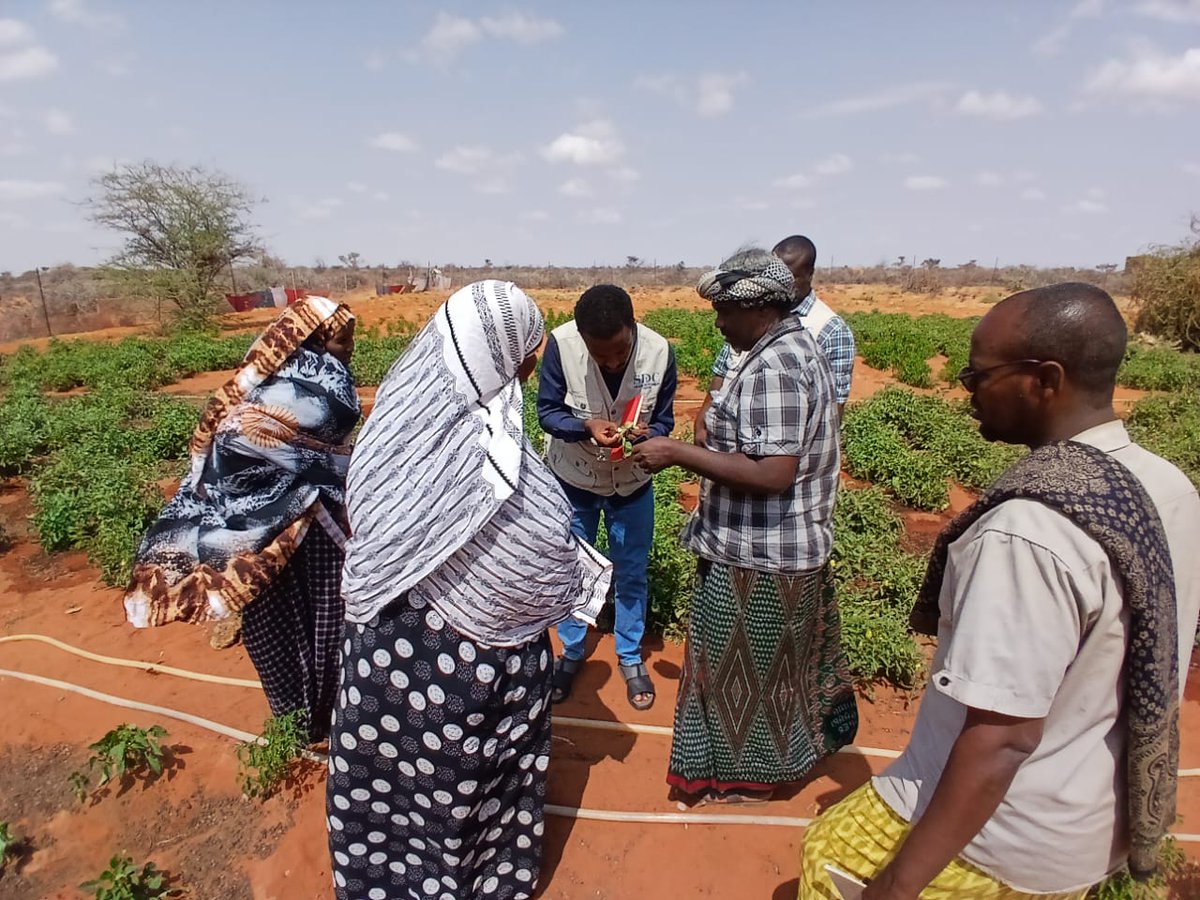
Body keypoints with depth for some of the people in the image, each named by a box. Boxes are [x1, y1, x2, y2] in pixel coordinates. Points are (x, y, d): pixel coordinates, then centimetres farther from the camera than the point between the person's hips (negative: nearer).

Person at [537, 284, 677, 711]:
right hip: (572, 478, 0)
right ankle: (571, 653, 38)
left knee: (631, 575, 13)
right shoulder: (561, 343, -27)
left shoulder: (659, 351, -24)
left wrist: (646, 435, -35)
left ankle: (631, 659, 36)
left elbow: (663, 422, -12)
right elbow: (547, 410, -15)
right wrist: (587, 427, -35)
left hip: (632, 481, 1)